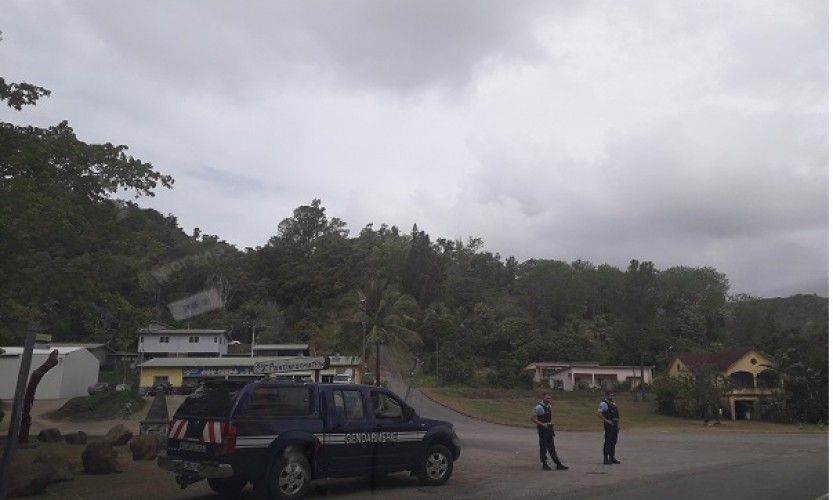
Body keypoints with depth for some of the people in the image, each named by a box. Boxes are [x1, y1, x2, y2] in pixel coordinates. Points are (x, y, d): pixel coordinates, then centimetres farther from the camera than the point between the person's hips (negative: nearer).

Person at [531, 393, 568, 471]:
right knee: (543, 447, 0)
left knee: (552, 448, 11)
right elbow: (533, 419, -17)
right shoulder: (539, 407, -16)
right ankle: (544, 465, 10)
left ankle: (558, 464, 14)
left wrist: (552, 425, 13)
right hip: (542, 430, -7)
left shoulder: (549, 406, 9)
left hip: (549, 429, 7)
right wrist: (543, 424, -25)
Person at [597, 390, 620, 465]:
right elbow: (600, 414, -17)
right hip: (608, 425, -8)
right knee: (608, 442, -6)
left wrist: (617, 423, 15)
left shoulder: (613, 403, 16)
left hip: (615, 424, 8)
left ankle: (612, 458, 21)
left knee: (613, 441, 13)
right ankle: (606, 459, -2)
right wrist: (607, 421, -22)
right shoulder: (603, 403, -10)